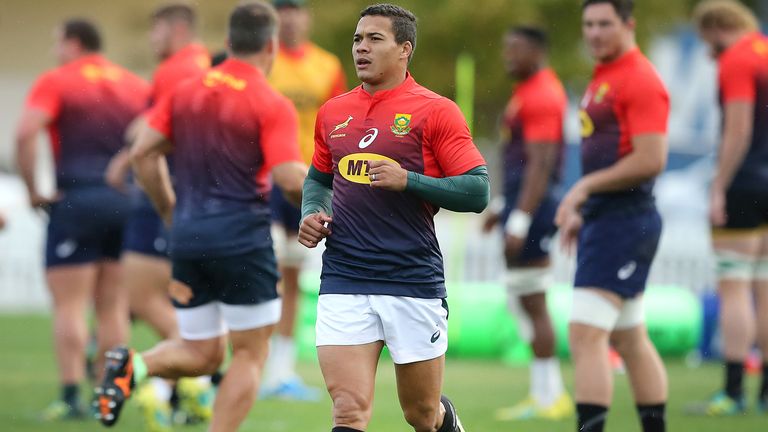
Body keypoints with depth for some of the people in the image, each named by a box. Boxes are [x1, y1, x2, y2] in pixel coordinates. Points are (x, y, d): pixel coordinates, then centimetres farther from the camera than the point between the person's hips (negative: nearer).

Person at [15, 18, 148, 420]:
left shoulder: (55, 82, -2)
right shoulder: (137, 86, 12)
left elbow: (25, 133, -17)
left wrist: (32, 190, -9)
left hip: (77, 201, -5)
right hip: (127, 202, 5)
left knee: (69, 306, -2)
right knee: (113, 307, 10)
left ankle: (71, 396, -8)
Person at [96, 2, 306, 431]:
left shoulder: (186, 91, 8)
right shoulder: (272, 105, -9)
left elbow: (143, 152, 6)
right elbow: (289, 178, -19)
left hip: (188, 235, 6)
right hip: (242, 237, -6)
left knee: (202, 354, 14)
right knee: (250, 355, 7)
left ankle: (135, 365, -14)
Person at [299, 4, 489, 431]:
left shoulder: (436, 111, -4)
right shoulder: (332, 112, 11)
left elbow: (478, 192, -7)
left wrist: (408, 181, -18)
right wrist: (312, 213, 6)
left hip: (414, 280, -3)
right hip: (343, 282, 3)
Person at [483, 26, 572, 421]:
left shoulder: (541, 97, -15)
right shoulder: (529, 92, 17)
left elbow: (540, 165, -21)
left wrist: (518, 221, -24)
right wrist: (503, 208, 26)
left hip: (532, 203, -11)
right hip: (520, 200, 11)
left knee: (531, 302, -7)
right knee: (520, 299, 13)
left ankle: (549, 398, -3)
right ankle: (547, 392, 16)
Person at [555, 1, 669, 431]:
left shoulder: (641, 80, -13)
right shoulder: (603, 79, 17)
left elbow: (651, 160, -21)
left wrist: (585, 188, -17)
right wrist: (582, 210, 22)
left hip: (625, 220, -10)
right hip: (603, 219, 10)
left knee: (586, 334, -16)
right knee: (631, 340, 14)